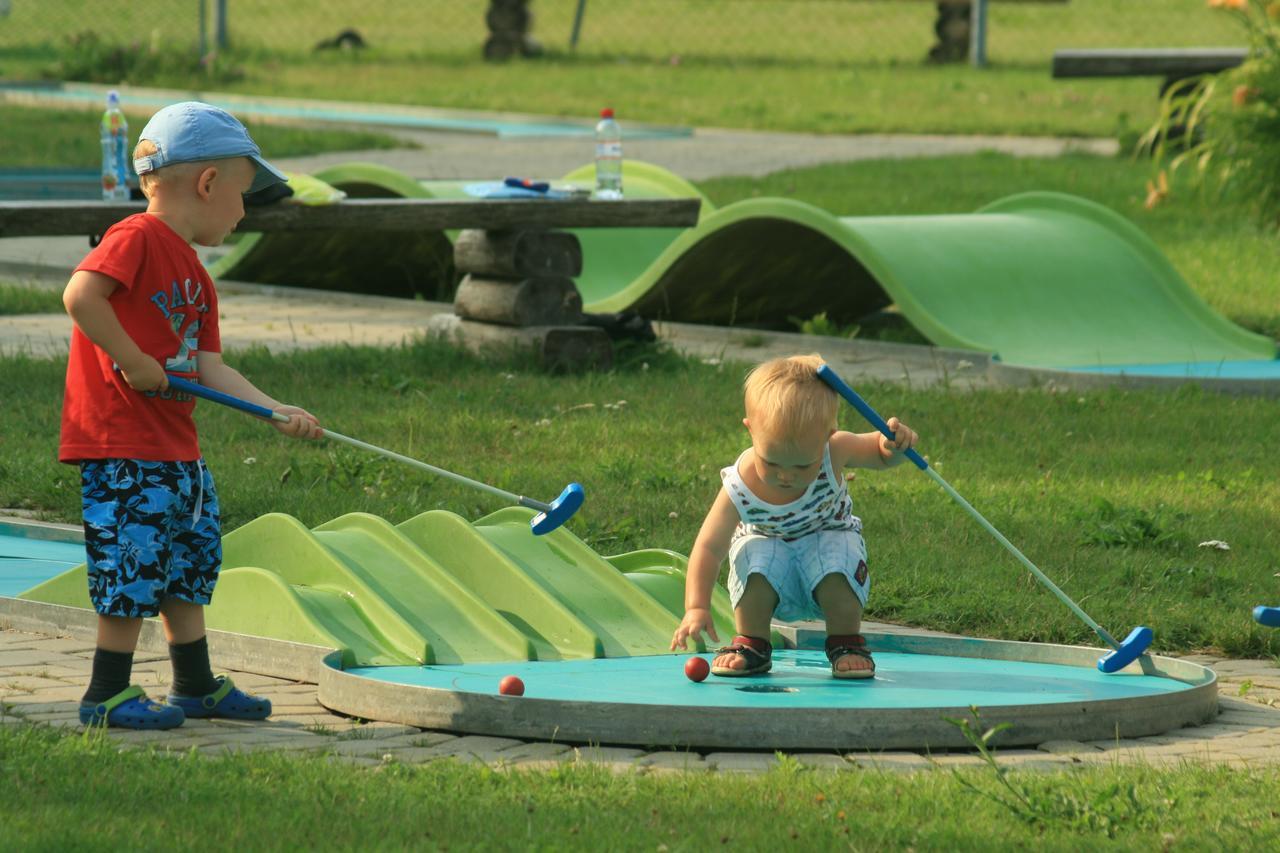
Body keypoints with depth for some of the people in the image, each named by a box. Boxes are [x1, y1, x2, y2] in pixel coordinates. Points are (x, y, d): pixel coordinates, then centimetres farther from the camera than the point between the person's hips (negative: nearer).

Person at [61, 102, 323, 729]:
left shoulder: (193, 274, 16)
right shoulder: (136, 238, -13)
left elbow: (210, 366, 11)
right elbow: (80, 295, -28)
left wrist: (278, 412, -1)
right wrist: (133, 361, -22)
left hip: (176, 447, 10)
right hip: (123, 447, -10)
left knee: (189, 564, 18)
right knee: (134, 567, -8)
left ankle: (196, 685, 29)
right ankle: (107, 695, 0)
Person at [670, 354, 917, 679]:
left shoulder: (834, 451, -27)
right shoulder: (741, 487, -32)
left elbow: (879, 452, -8)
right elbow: (710, 546, -28)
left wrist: (894, 444, -34)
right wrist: (697, 608, -38)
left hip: (828, 535, 1)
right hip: (767, 542, -1)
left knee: (838, 563, -34)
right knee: (755, 561, -36)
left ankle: (846, 643, -6)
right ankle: (751, 644, -9)